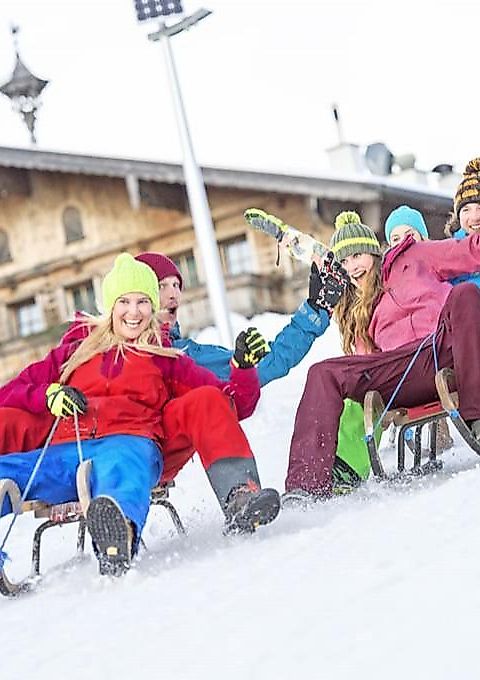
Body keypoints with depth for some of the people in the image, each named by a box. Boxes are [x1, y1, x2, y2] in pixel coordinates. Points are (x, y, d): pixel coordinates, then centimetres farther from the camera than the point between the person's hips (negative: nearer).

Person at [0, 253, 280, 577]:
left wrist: (244, 366, 2)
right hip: (64, 451, 2)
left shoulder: (166, 359, 27)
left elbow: (235, 406, 20)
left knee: (120, 467, -42)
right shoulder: (75, 353, 30)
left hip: (131, 443, -2)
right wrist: (48, 395, 3)